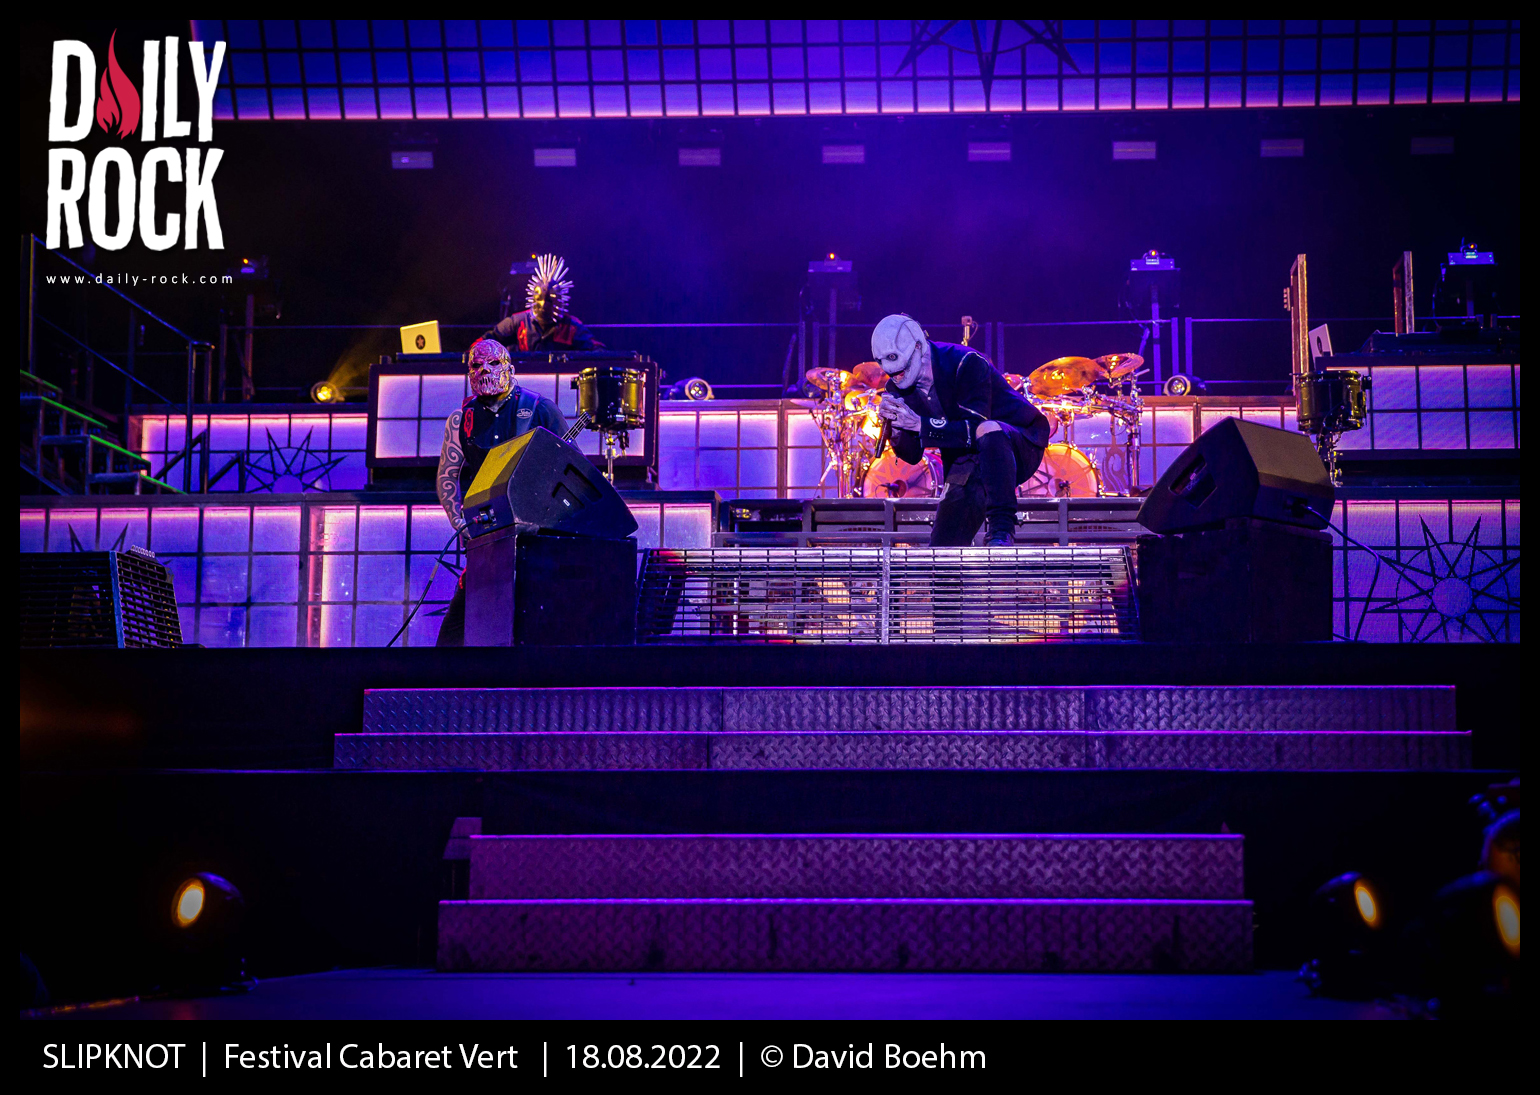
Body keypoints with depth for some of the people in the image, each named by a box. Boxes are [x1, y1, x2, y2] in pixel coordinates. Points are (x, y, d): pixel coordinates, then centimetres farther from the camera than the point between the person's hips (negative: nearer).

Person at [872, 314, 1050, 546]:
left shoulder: (965, 364, -21)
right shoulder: (899, 389, -2)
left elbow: (976, 428, -31)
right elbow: (912, 455, -3)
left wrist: (919, 424, -36)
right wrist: (896, 425, -24)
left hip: (1017, 447, -6)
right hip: (967, 464, 6)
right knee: (942, 547, -7)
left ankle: (1002, 530, -38)